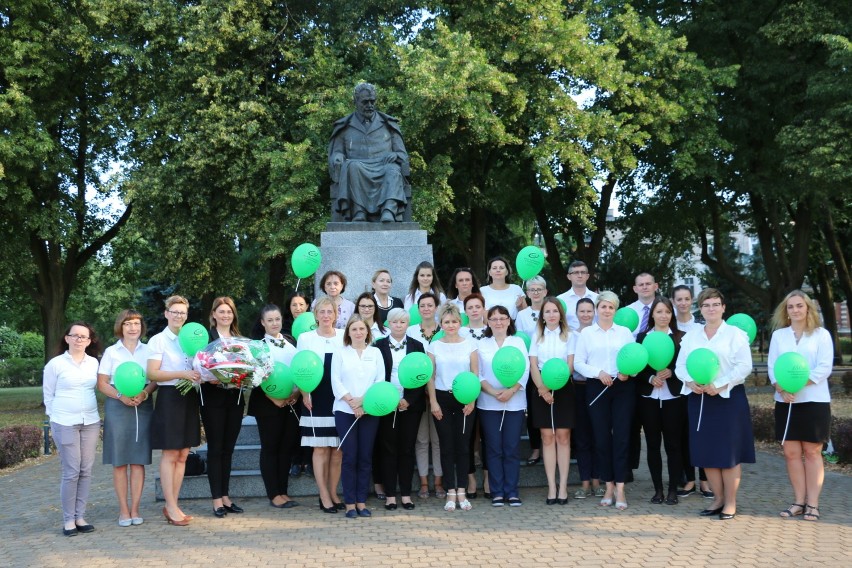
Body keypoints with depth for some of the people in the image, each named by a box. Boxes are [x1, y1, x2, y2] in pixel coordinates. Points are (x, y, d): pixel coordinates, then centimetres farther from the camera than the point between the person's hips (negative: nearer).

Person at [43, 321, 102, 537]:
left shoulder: (94, 363, 8)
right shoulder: (55, 364, -3)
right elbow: (48, 395, 3)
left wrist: (94, 416, 9)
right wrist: (55, 419, 1)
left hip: (90, 423, 4)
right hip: (65, 424, -4)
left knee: (86, 471, 5)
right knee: (71, 472, -5)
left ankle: (80, 517, 13)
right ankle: (68, 520, 4)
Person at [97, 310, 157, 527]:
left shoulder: (148, 351, 10)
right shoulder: (111, 352, 6)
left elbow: (155, 379, 6)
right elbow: (102, 383, 1)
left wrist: (144, 393, -14)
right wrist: (121, 396, -14)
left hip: (143, 406, 1)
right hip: (117, 406, -1)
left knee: (138, 460, 1)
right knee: (119, 460, 0)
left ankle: (135, 508, 7)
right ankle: (123, 509, 6)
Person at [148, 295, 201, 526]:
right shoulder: (158, 340, -3)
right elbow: (152, 373, -11)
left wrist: (201, 374, -2)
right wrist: (182, 374, -19)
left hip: (189, 398, 6)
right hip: (169, 397, -6)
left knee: (182, 455, 7)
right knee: (170, 454, -3)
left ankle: (171, 506, 15)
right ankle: (171, 507, 2)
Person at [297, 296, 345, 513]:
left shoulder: (345, 337, 6)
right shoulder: (305, 338, 4)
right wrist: (304, 394, -9)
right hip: (316, 399, -1)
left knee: (338, 449, 4)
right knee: (320, 449, 0)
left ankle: (333, 493, 16)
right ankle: (324, 497, 6)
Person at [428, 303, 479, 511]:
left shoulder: (470, 345, 4)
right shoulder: (434, 346, 4)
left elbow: (475, 375, 3)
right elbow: (430, 377, 3)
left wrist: (472, 400, -6)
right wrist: (433, 402, -4)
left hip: (464, 400, 0)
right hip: (442, 399, 0)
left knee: (463, 446, 1)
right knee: (447, 446, 2)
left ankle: (461, 492, 9)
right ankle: (451, 493, 8)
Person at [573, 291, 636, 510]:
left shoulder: (625, 332, 10)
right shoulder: (586, 333, 8)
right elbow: (578, 363, 2)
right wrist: (598, 372, -12)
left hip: (623, 387, 0)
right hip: (597, 388, 0)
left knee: (621, 436, -5)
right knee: (601, 437, 2)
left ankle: (620, 488, -2)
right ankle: (609, 486, 12)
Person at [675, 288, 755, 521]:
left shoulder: (735, 334, -1)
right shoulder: (690, 336, 11)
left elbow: (744, 366, -9)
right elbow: (680, 365, 8)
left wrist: (719, 385, -18)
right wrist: (690, 382, -12)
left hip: (728, 397, -4)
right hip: (699, 399, 4)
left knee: (729, 451, -1)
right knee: (705, 451, 6)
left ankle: (730, 502, 8)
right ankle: (718, 498, 18)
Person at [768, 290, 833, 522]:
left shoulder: (821, 334, 1)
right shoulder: (778, 335, 10)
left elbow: (824, 368, -8)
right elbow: (772, 367, 4)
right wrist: (782, 389, -14)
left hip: (814, 401, -3)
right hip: (785, 402, 3)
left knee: (812, 452, 1)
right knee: (791, 453, 4)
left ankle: (812, 504, 4)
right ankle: (799, 501, 12)